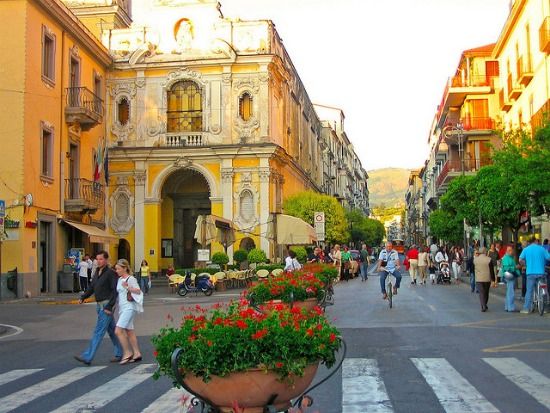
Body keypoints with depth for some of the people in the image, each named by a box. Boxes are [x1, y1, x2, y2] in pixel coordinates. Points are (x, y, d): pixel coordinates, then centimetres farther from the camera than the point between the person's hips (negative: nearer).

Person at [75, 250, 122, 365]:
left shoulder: (110, 273, -13)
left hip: (107, 305, -9)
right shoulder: (97, 272, 12)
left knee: (99, 331, -8)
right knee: (111, 329, 14)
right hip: (99, 305, 9)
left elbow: (115, 290, -17)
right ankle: (119, 354, 22)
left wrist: (109, 306, -21)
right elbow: (91, 287, 15)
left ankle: (87, 357, -8)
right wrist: (83, 297, 0)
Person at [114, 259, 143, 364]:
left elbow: (138, 291, -14)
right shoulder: (120, 279, 15)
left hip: (129, 307, -9)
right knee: (129, 331, 10)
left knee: (118, 331, -14)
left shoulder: (131, 279, -9)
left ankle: (127, 353, -5)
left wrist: (128, 288, -26)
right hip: (122, 308, 9)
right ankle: (137, 353, 16)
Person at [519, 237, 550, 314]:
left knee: (529, 290, 2)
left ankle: (526, 308, 0)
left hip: (530, 272, 0)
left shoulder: (526, 249, 2)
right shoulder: (541, 248, 2)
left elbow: (520, 260, -5)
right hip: (541, 272, 0)